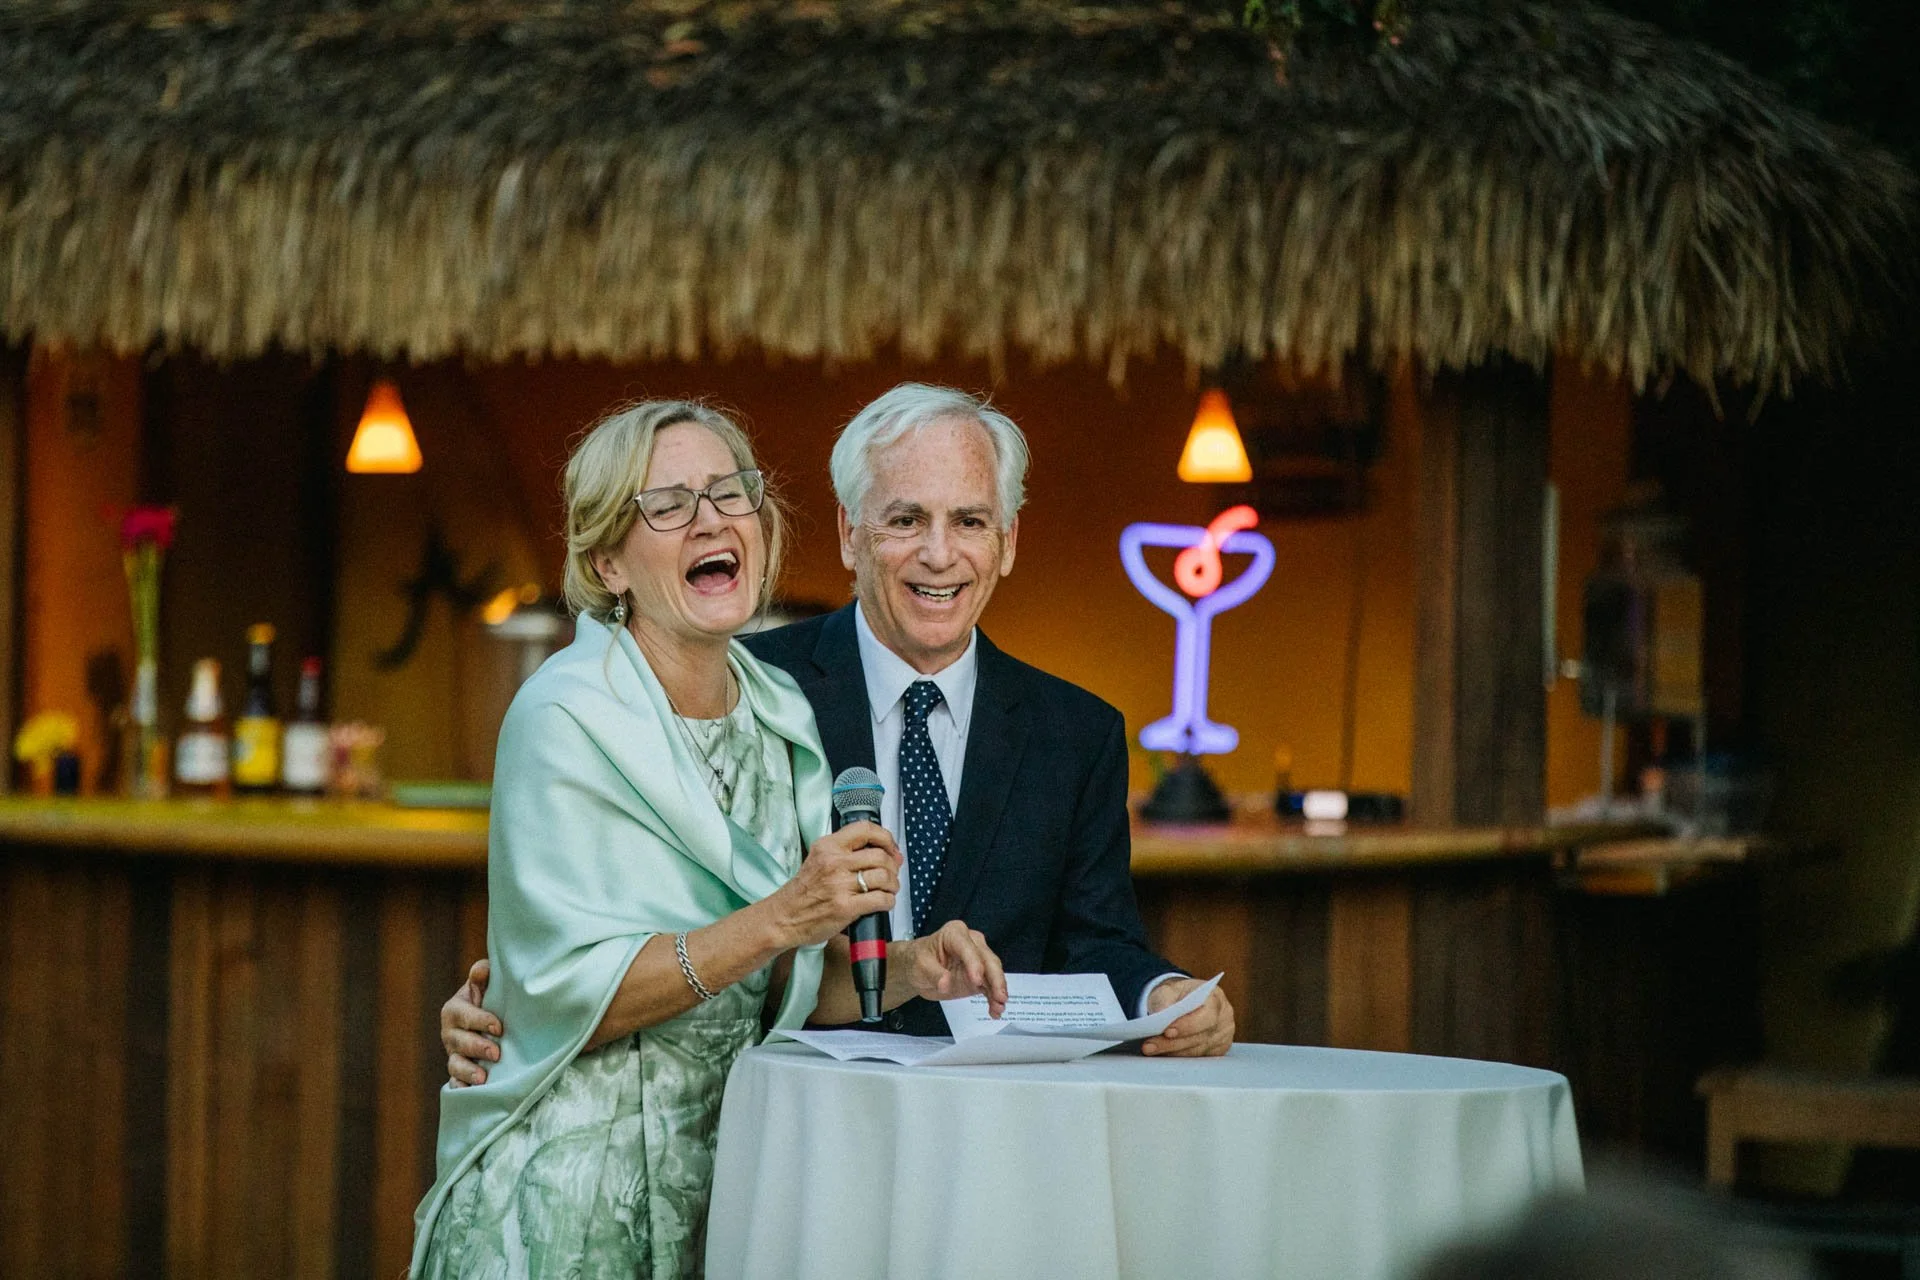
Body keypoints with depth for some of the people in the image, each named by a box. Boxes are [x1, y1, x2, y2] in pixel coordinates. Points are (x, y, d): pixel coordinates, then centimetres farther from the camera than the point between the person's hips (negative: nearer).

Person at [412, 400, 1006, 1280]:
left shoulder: (784, 714, 7)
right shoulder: (565, 718, -11)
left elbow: (782, 992, 10)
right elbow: (568, 995, -18)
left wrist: (902, 974, -8)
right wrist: (779, 918, -23)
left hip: (729, 1172, 5)